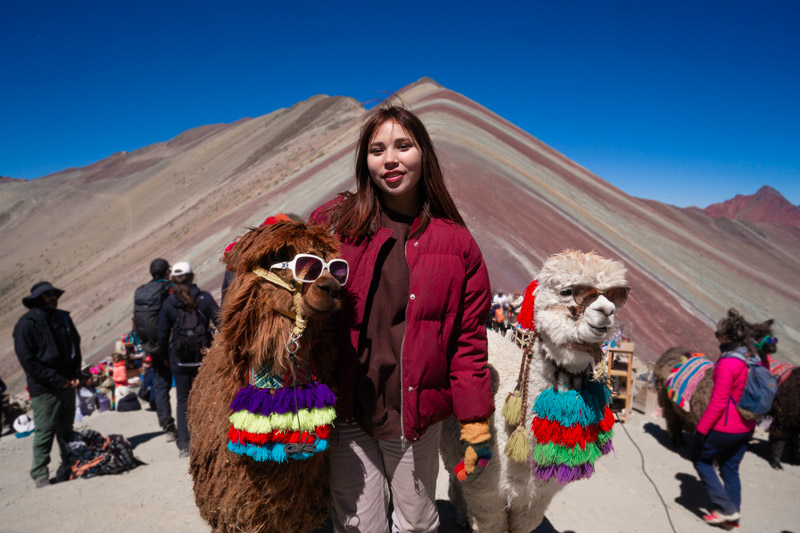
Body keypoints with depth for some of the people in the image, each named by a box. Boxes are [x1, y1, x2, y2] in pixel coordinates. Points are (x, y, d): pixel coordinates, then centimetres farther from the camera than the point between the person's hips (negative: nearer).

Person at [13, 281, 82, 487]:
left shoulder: (63, 318, 10)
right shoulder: (27, 324, -10)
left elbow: (75, 347, 17)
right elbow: (27, 360, -13)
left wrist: (75, 376, 4)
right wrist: (57, 380, -15)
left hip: (67, 385, 6)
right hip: (44, 389, -6)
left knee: (66, 429, 16)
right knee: (45, 431, -2)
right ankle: (40, 474, 10)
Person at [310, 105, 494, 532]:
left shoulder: (456, 242, -2)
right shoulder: (334, 221, -4)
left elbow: (469, 340, -1)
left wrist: (476, 424, -1)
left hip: (416, 415, 1)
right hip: (347, 413, 0)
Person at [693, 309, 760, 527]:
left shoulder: (727, 363, -23)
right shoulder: (755, 359, 1)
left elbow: (718, 402, -23)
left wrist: (701, 428, -16)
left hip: (725, 427, -8)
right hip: (746, 427, 8)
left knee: (701, 460, 12)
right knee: (730, 470, 19)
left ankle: (726, 508, 11)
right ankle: (732, 516, 28)